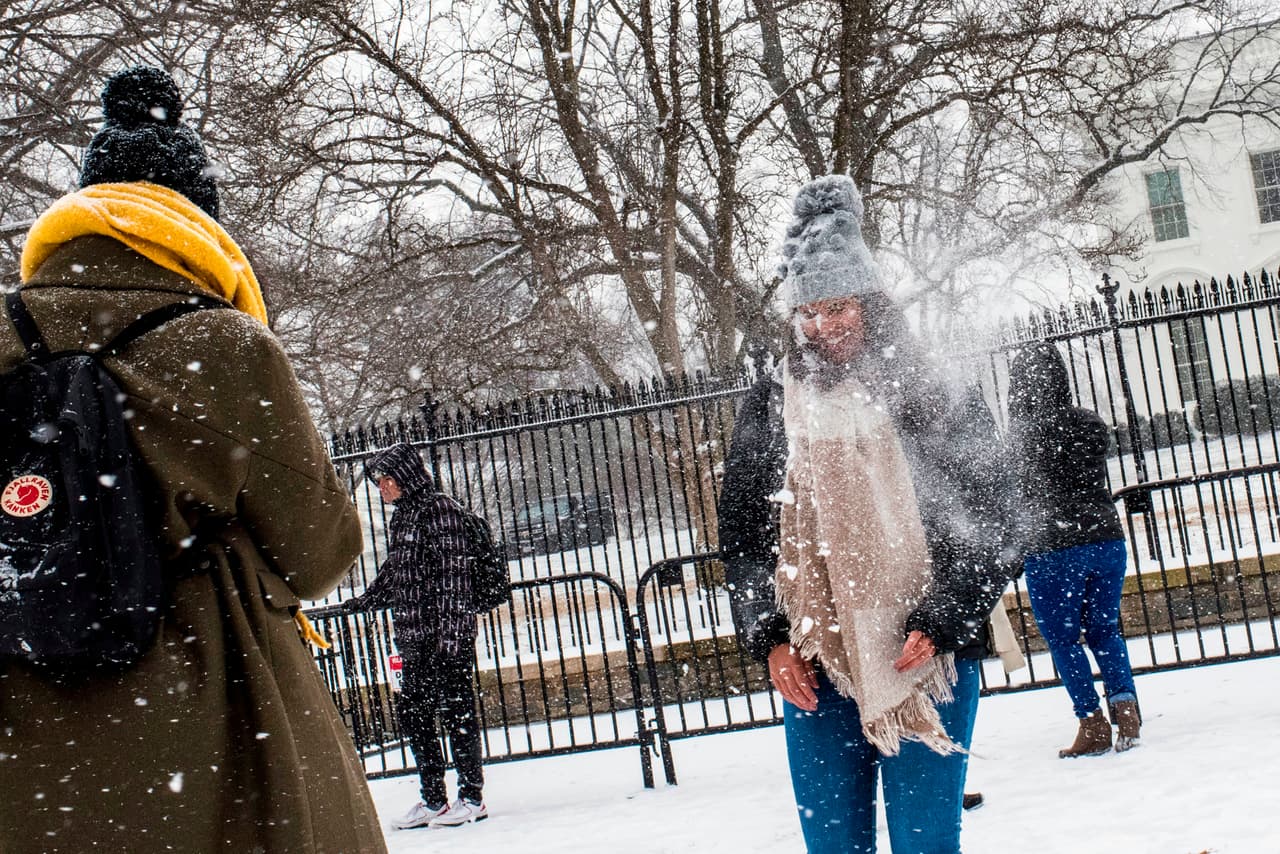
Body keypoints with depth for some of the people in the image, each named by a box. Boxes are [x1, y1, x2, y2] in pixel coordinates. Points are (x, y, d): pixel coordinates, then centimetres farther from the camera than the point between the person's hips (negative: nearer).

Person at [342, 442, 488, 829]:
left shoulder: (440, 508, -9)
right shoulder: (402, 516, 16)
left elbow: (453, 571, -14)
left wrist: (449, 628, -19)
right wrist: (363, 601, 32)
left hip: (447, 632, -9)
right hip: (413, 635, 9)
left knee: (456, 710, -2)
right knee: (413, 713, 8)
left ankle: (472, 797, 7)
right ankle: (433, 800, 17)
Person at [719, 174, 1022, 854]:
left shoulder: (935, 395, 2)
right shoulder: (768, 408, 8)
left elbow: (989, 527, 0)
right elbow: (738, 534, 11)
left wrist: (938, 623, -12)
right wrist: (767, 638, -1)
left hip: (926, 660, -2)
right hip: (812, 669, 2)